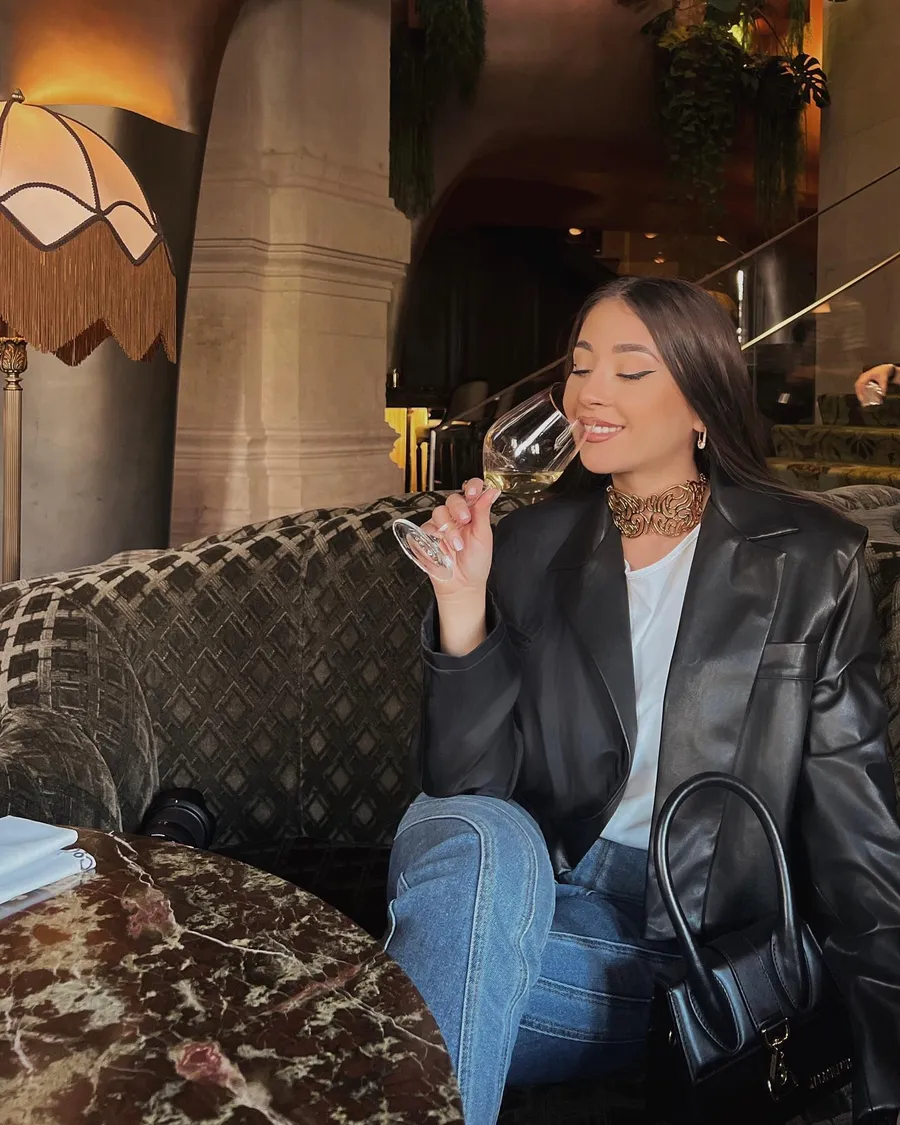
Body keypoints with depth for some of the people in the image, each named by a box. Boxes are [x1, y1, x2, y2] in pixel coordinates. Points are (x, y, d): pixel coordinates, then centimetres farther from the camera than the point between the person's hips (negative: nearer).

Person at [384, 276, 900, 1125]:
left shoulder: (812, 558, -2)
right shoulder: (531, 544, 4)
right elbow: (464, 791, -2)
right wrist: (464, 603, -16)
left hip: (717, 949, -2)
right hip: (533, 902, 3)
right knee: (475, 836, -30)